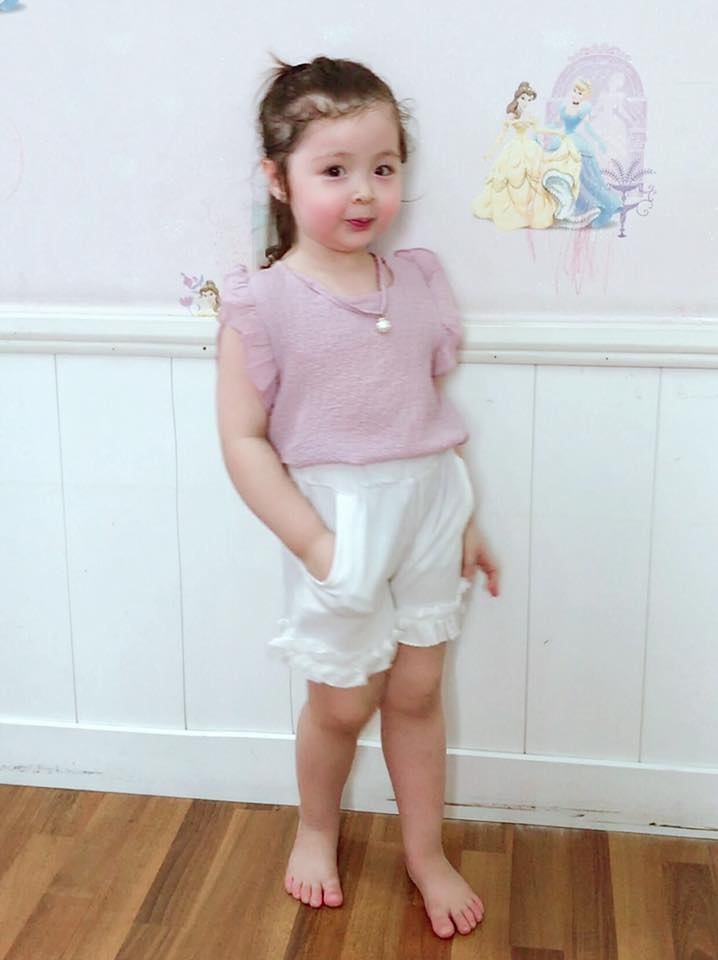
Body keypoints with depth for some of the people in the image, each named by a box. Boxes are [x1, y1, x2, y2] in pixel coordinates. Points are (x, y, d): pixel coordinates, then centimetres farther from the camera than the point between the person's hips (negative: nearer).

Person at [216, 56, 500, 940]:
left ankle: (426, 853, 34)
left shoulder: (418, 281, 1)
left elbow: (435, 408, 10)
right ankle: (316, 829, 41)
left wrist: (465, 520, 12)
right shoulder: (263, 303, -13)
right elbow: (244, 440, -14)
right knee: (343, 702, 12)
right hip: (339, 522, -3)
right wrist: (313, 545, -17)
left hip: (429, 510, 4)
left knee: (417, 692, 14)